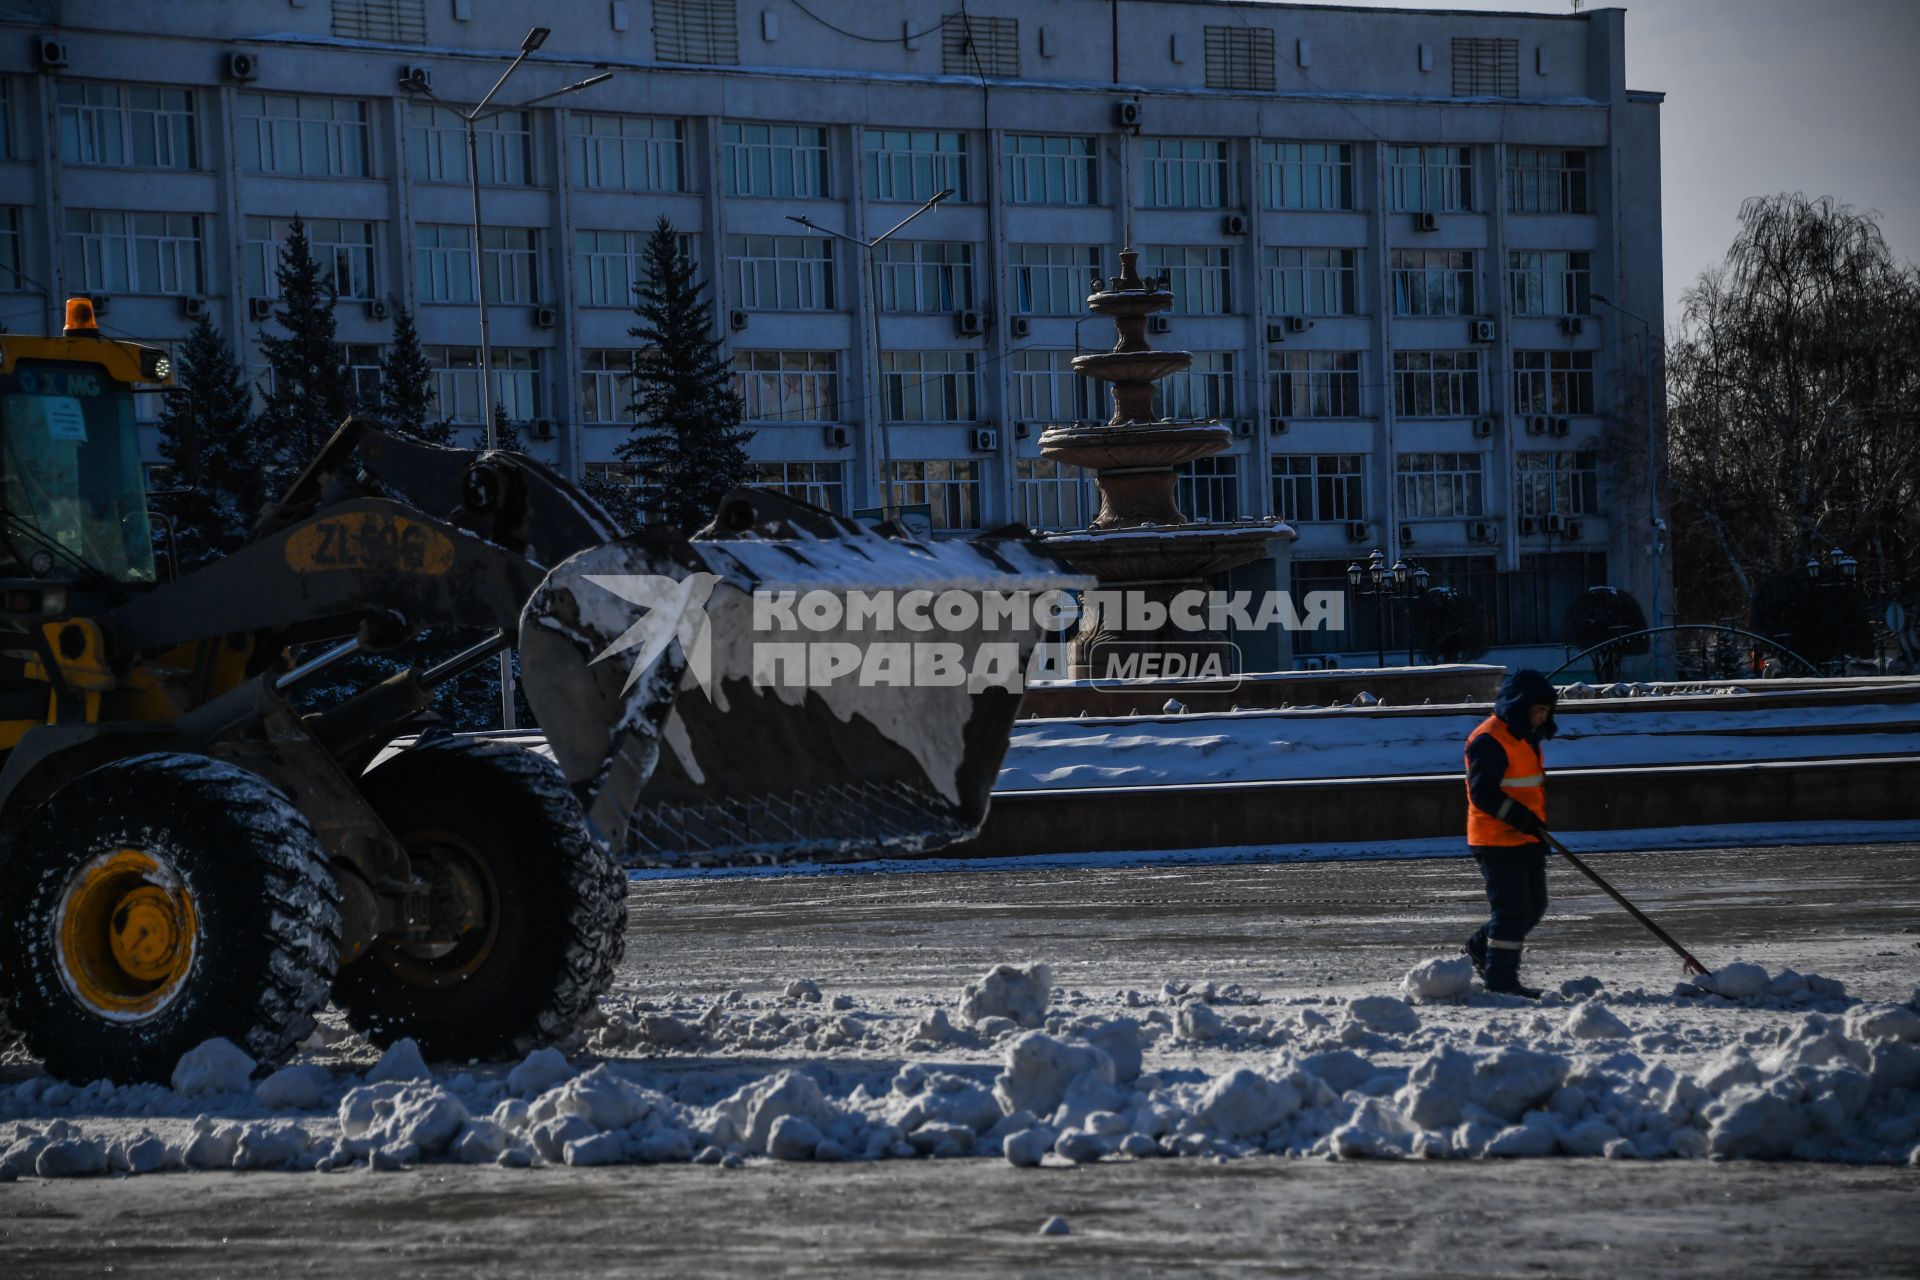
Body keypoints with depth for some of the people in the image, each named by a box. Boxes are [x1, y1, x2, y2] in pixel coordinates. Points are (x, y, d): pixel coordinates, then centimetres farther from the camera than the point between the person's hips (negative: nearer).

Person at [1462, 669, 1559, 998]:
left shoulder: (1525, 736, 16)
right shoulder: (1490, 740, -18)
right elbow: (1483, 792, -24)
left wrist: (1537, 827, 28)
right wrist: (1519, 817, -30)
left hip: (1526, 839, 10)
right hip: (1497, 842, -10)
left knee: (1533, 907, 16)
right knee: (1512, 909, -8)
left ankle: (1481, 948, 32)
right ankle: (1500, 980, -1)